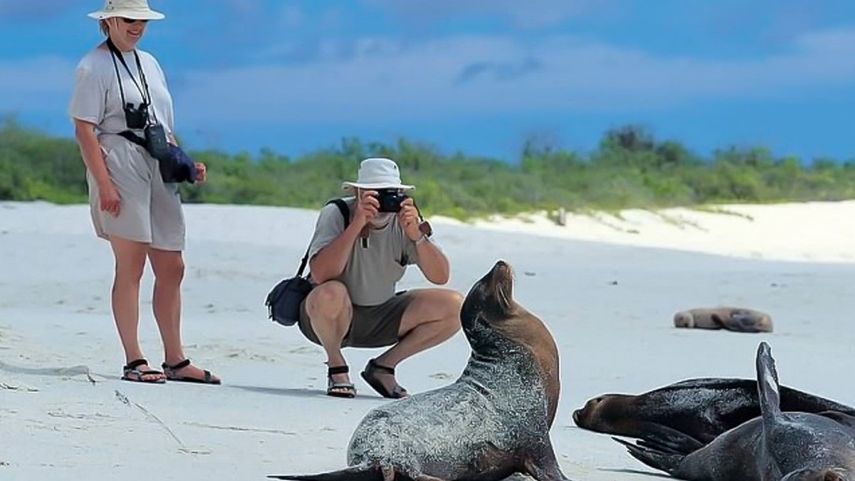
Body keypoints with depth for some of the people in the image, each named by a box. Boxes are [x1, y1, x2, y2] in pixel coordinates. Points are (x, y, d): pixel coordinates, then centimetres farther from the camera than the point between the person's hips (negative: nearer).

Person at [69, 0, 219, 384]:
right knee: (131, 265, -8)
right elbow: (84, 129, -10)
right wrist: (103, 183, -19)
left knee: (171, 268, 6)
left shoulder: (149, 63, 20)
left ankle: (175, 361, 13)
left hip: (158, 172, 7)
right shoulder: (94, 67, -3)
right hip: (120, 169, -7)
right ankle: (134, 362, -4)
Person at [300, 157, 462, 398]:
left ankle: (383, 367, 5)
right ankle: (336, 368, -9)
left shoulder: (404, 220, -7)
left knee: (455, 307, -10)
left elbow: (440, 277, -15)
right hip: (326, 318, -5)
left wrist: (416, 235, -30)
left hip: (380, 318, 5)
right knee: (330, 295, -40)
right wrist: (357, 225, -40)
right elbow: (320, 275, -36)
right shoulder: (336, 214, -19)